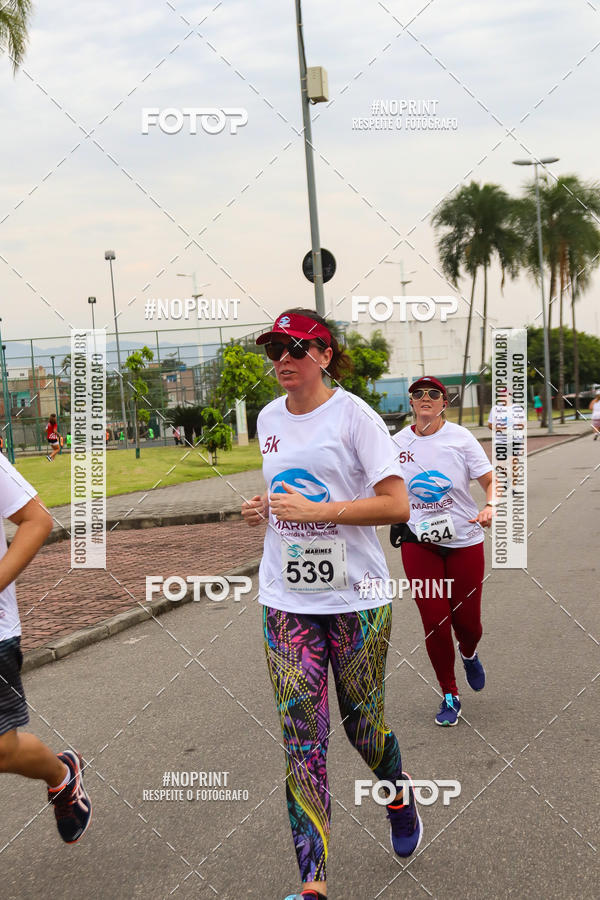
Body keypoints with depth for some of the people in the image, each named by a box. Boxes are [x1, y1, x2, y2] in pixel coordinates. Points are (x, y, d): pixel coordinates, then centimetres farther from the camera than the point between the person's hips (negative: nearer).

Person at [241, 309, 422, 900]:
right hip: (286, 600, 4)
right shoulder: (269, 419, 9)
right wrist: (263, 509, 2)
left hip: (355, 597, -4)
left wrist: (315, 510, -21)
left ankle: (397, 791, 44)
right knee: (300, 735, -2)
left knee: (362, 721, 10)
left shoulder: (352, 414, -9)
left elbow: (396, 504, -14)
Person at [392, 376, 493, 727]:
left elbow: (490, 480, -7)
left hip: (464, 540, -1)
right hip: (419, 543, 1)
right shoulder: (397, 443, 0)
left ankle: (469, 655, 43)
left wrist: (490, 507, -25)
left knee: (467, 620, 4)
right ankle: (450, 696, 17)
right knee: (434, 621, -3)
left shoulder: (460, 438, -6)